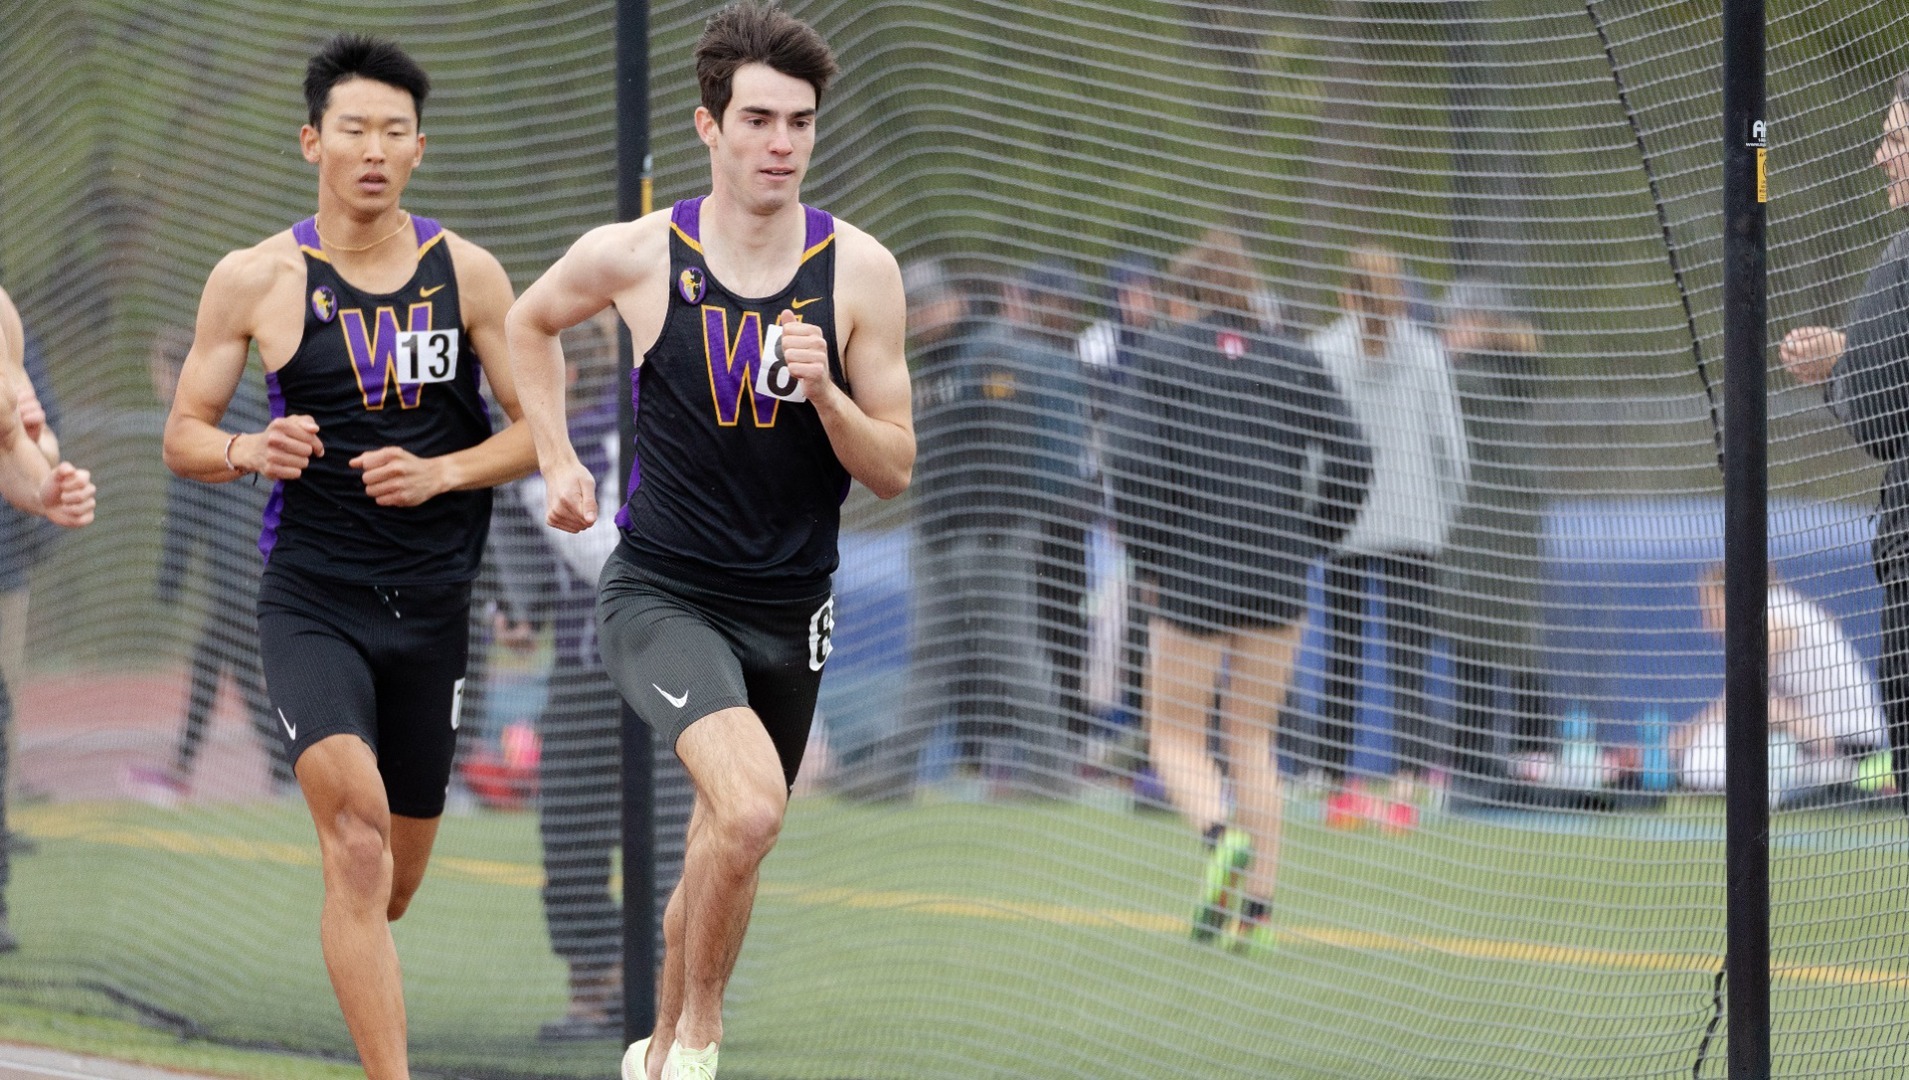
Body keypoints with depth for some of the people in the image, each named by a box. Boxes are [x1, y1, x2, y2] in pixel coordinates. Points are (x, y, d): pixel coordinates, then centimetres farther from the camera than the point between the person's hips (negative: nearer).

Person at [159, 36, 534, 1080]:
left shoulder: (466, 273, 1)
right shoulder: (255, 279, -3)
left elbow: (537, 432, 4)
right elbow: (182, 437, 3)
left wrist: (439, 472, -13)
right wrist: (250, 450, -18)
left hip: (432, 600, 3)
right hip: (311, 594, -3)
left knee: (391, 883, 14)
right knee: (357, 826, -25)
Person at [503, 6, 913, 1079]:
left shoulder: (860, 271, -6)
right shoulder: (635, 256, -8)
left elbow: (894, 472, -3)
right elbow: (531, 324, 15)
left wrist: (825, 391, -21)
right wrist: (558, 460, 7)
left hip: (790, 609, 3)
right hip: (663, 594, -3)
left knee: (727, 849, 17)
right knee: (750, 806, -28)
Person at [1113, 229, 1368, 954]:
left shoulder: (1164, 357, -1)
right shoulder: (1293, 363, 8)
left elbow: (1152, 459, -12)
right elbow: (1350, 457, 1)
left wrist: (1146, 541, 1)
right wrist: (1312, 538, 11)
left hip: (1192, 568, -3)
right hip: (1278, 576, 3)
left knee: (1175, 735, 8)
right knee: (1254, 739, 12)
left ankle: (1222, 836, -22)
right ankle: (1256, 912, 5)